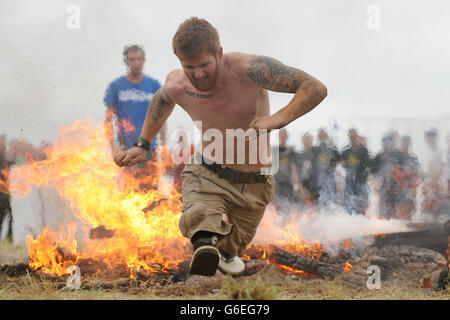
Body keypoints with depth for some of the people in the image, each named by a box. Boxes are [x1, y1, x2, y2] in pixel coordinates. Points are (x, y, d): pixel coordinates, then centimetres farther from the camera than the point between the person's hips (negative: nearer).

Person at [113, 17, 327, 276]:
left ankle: (226, 252, 55)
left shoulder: (249, 70, -24)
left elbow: (317, 89, -26)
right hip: (205, 175, 1)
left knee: (233, 245, 21)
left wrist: (281, 117, -42)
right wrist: (143, 145, 23)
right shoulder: (177, 86, -10)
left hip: (254, 184, 0)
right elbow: (161, 102, 18)